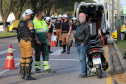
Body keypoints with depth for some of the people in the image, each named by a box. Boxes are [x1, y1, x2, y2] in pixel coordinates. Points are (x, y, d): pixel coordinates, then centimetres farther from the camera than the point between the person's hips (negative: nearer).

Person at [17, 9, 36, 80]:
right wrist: (34, 37, -7)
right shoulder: (29, 22, -12)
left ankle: (23, 74, 20)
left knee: (23, 58, 14)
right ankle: (27, 75, -5)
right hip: (28, 42, -8)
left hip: (21, 41, 8)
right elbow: (32, 31, -24)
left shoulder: (20, 22, 13)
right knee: (29, 59, -5)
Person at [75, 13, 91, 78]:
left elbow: (88, 35, -16)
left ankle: (84, 73, -10)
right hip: (78, 45, 9)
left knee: (82, 59, -12)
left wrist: (84, 42, -18)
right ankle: (85, 71, 19)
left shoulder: (86, 25, -8)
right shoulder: (79, 25, 20)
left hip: (83, 45, -9)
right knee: (81, 59, 12)